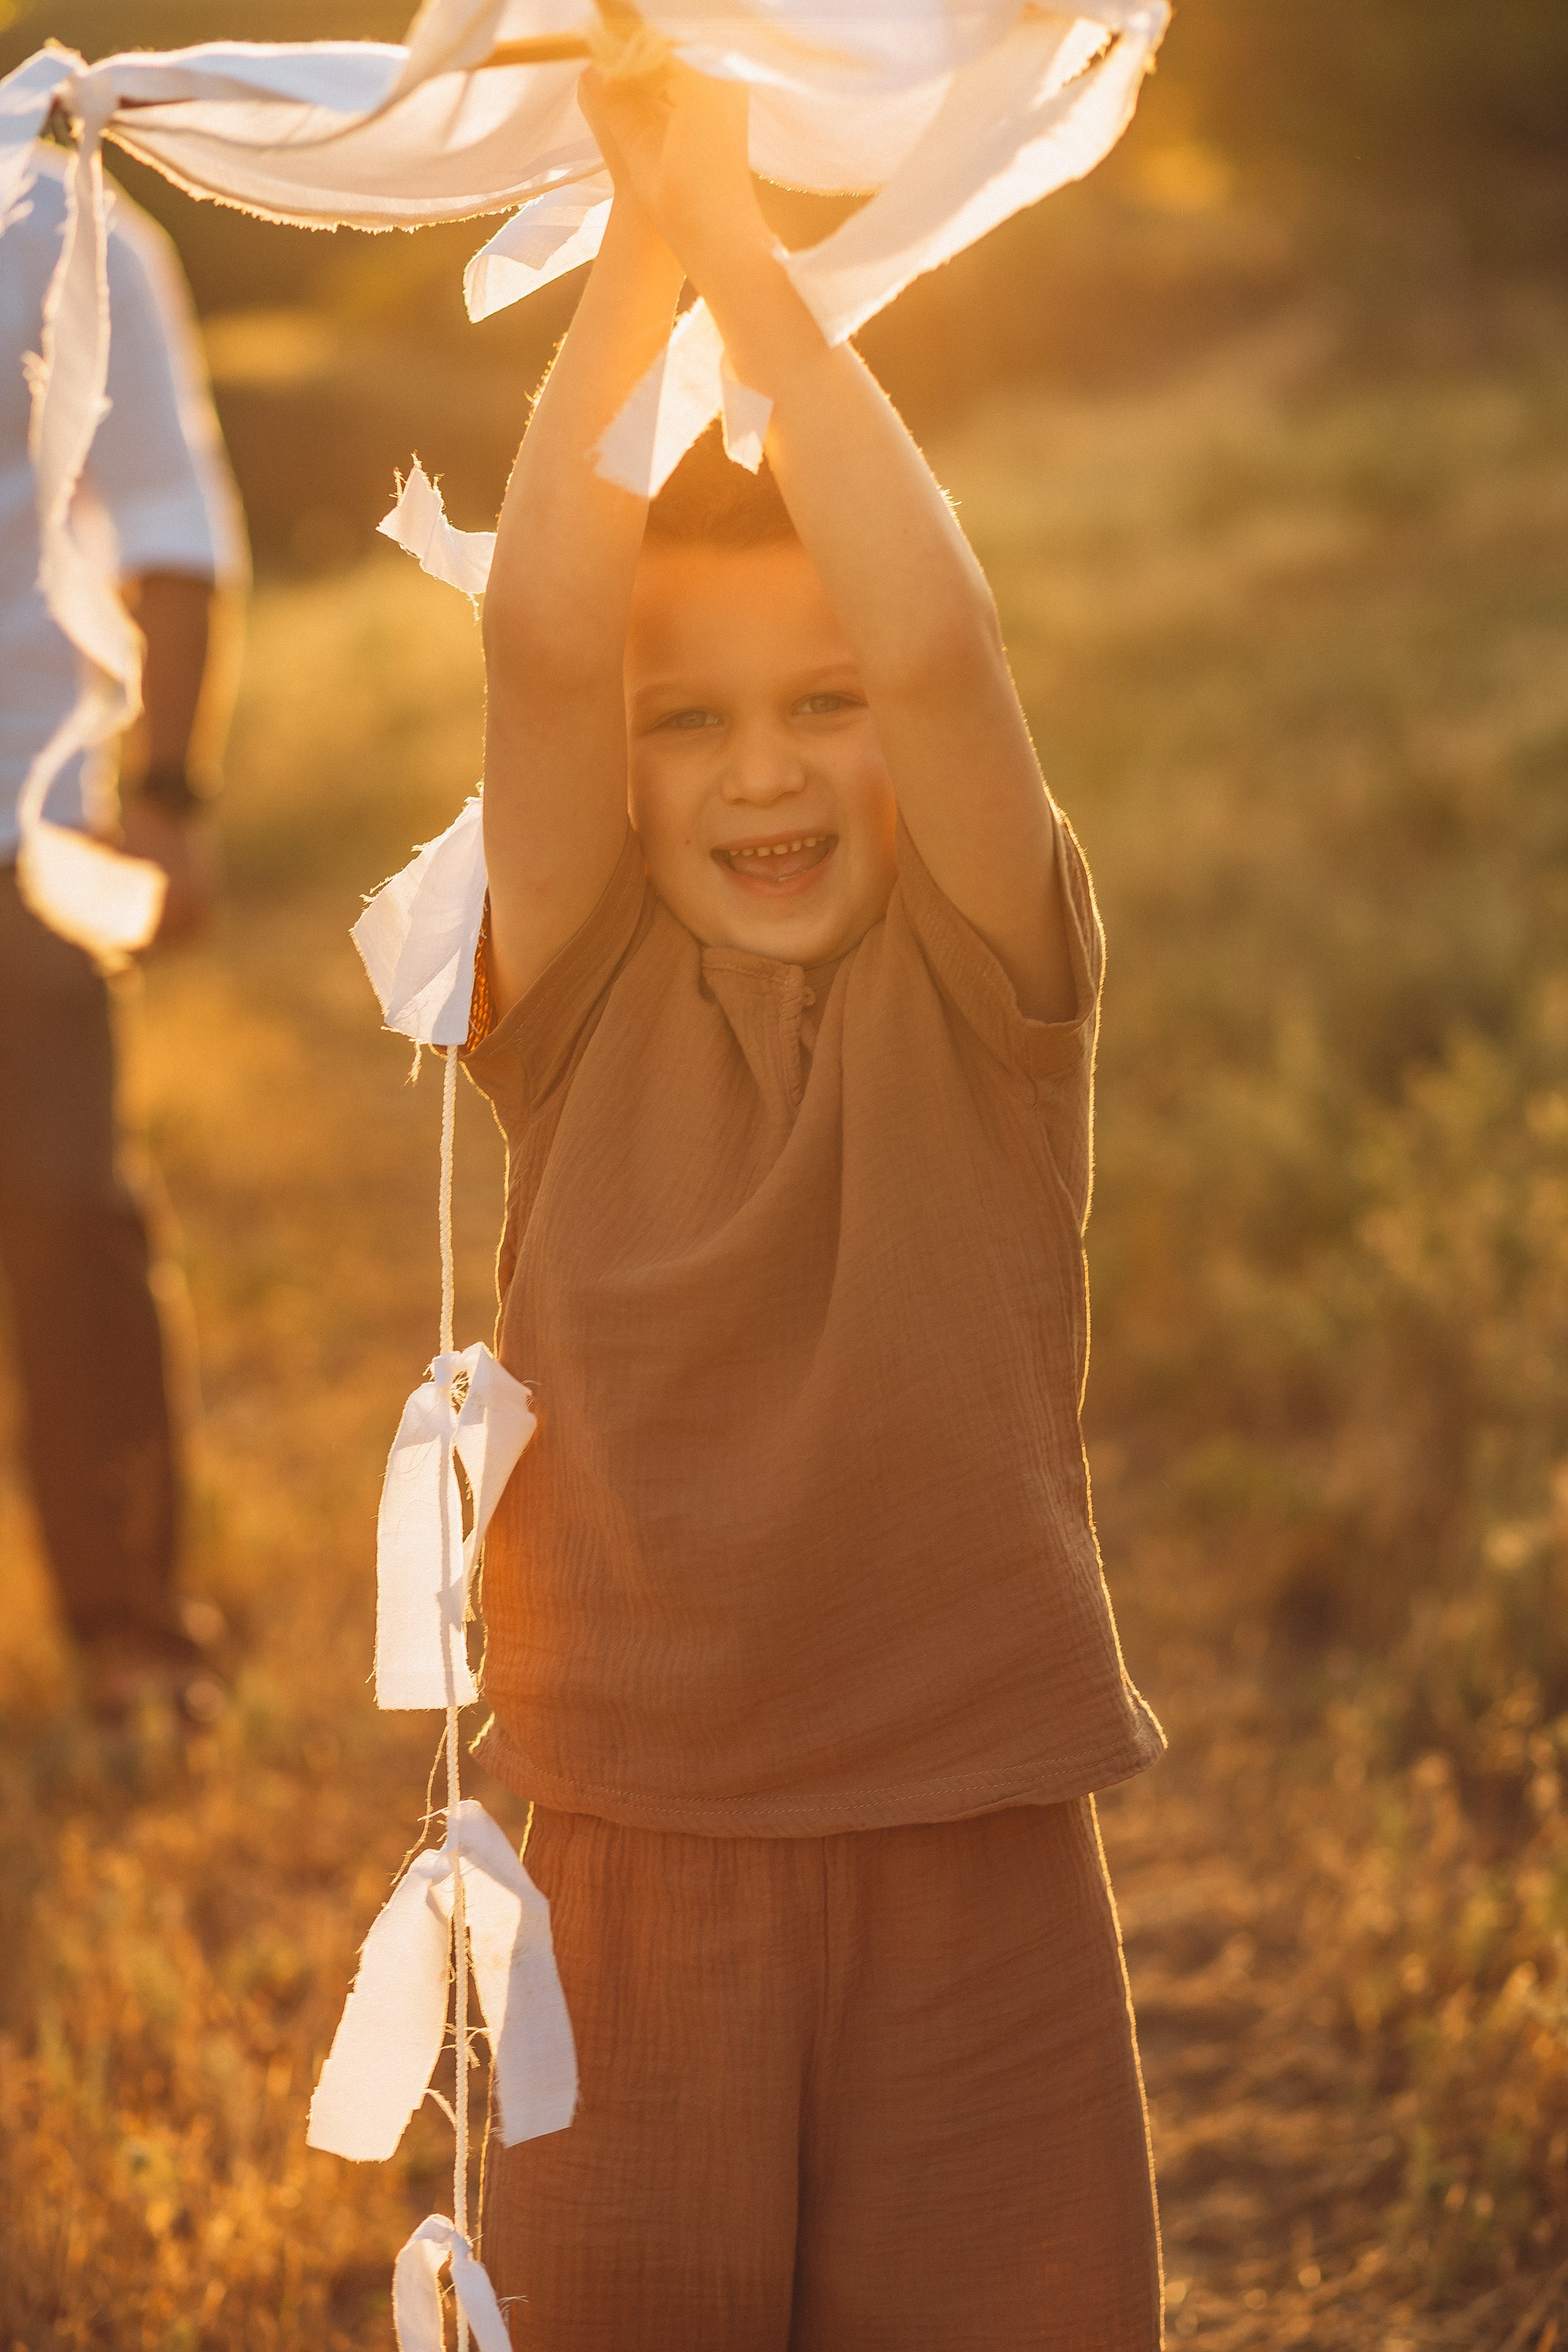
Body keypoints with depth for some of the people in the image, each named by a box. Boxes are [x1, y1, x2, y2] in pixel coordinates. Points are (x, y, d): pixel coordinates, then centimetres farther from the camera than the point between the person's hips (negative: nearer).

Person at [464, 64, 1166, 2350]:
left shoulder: (983, 993, -3)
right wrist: (639, 235, -18)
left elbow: (939, 638, -19)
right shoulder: (581, 1003, 0)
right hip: (639, 1870, 1)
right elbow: (538, 637, -14)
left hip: (975, 1868, -1)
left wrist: (743, 244, -19)